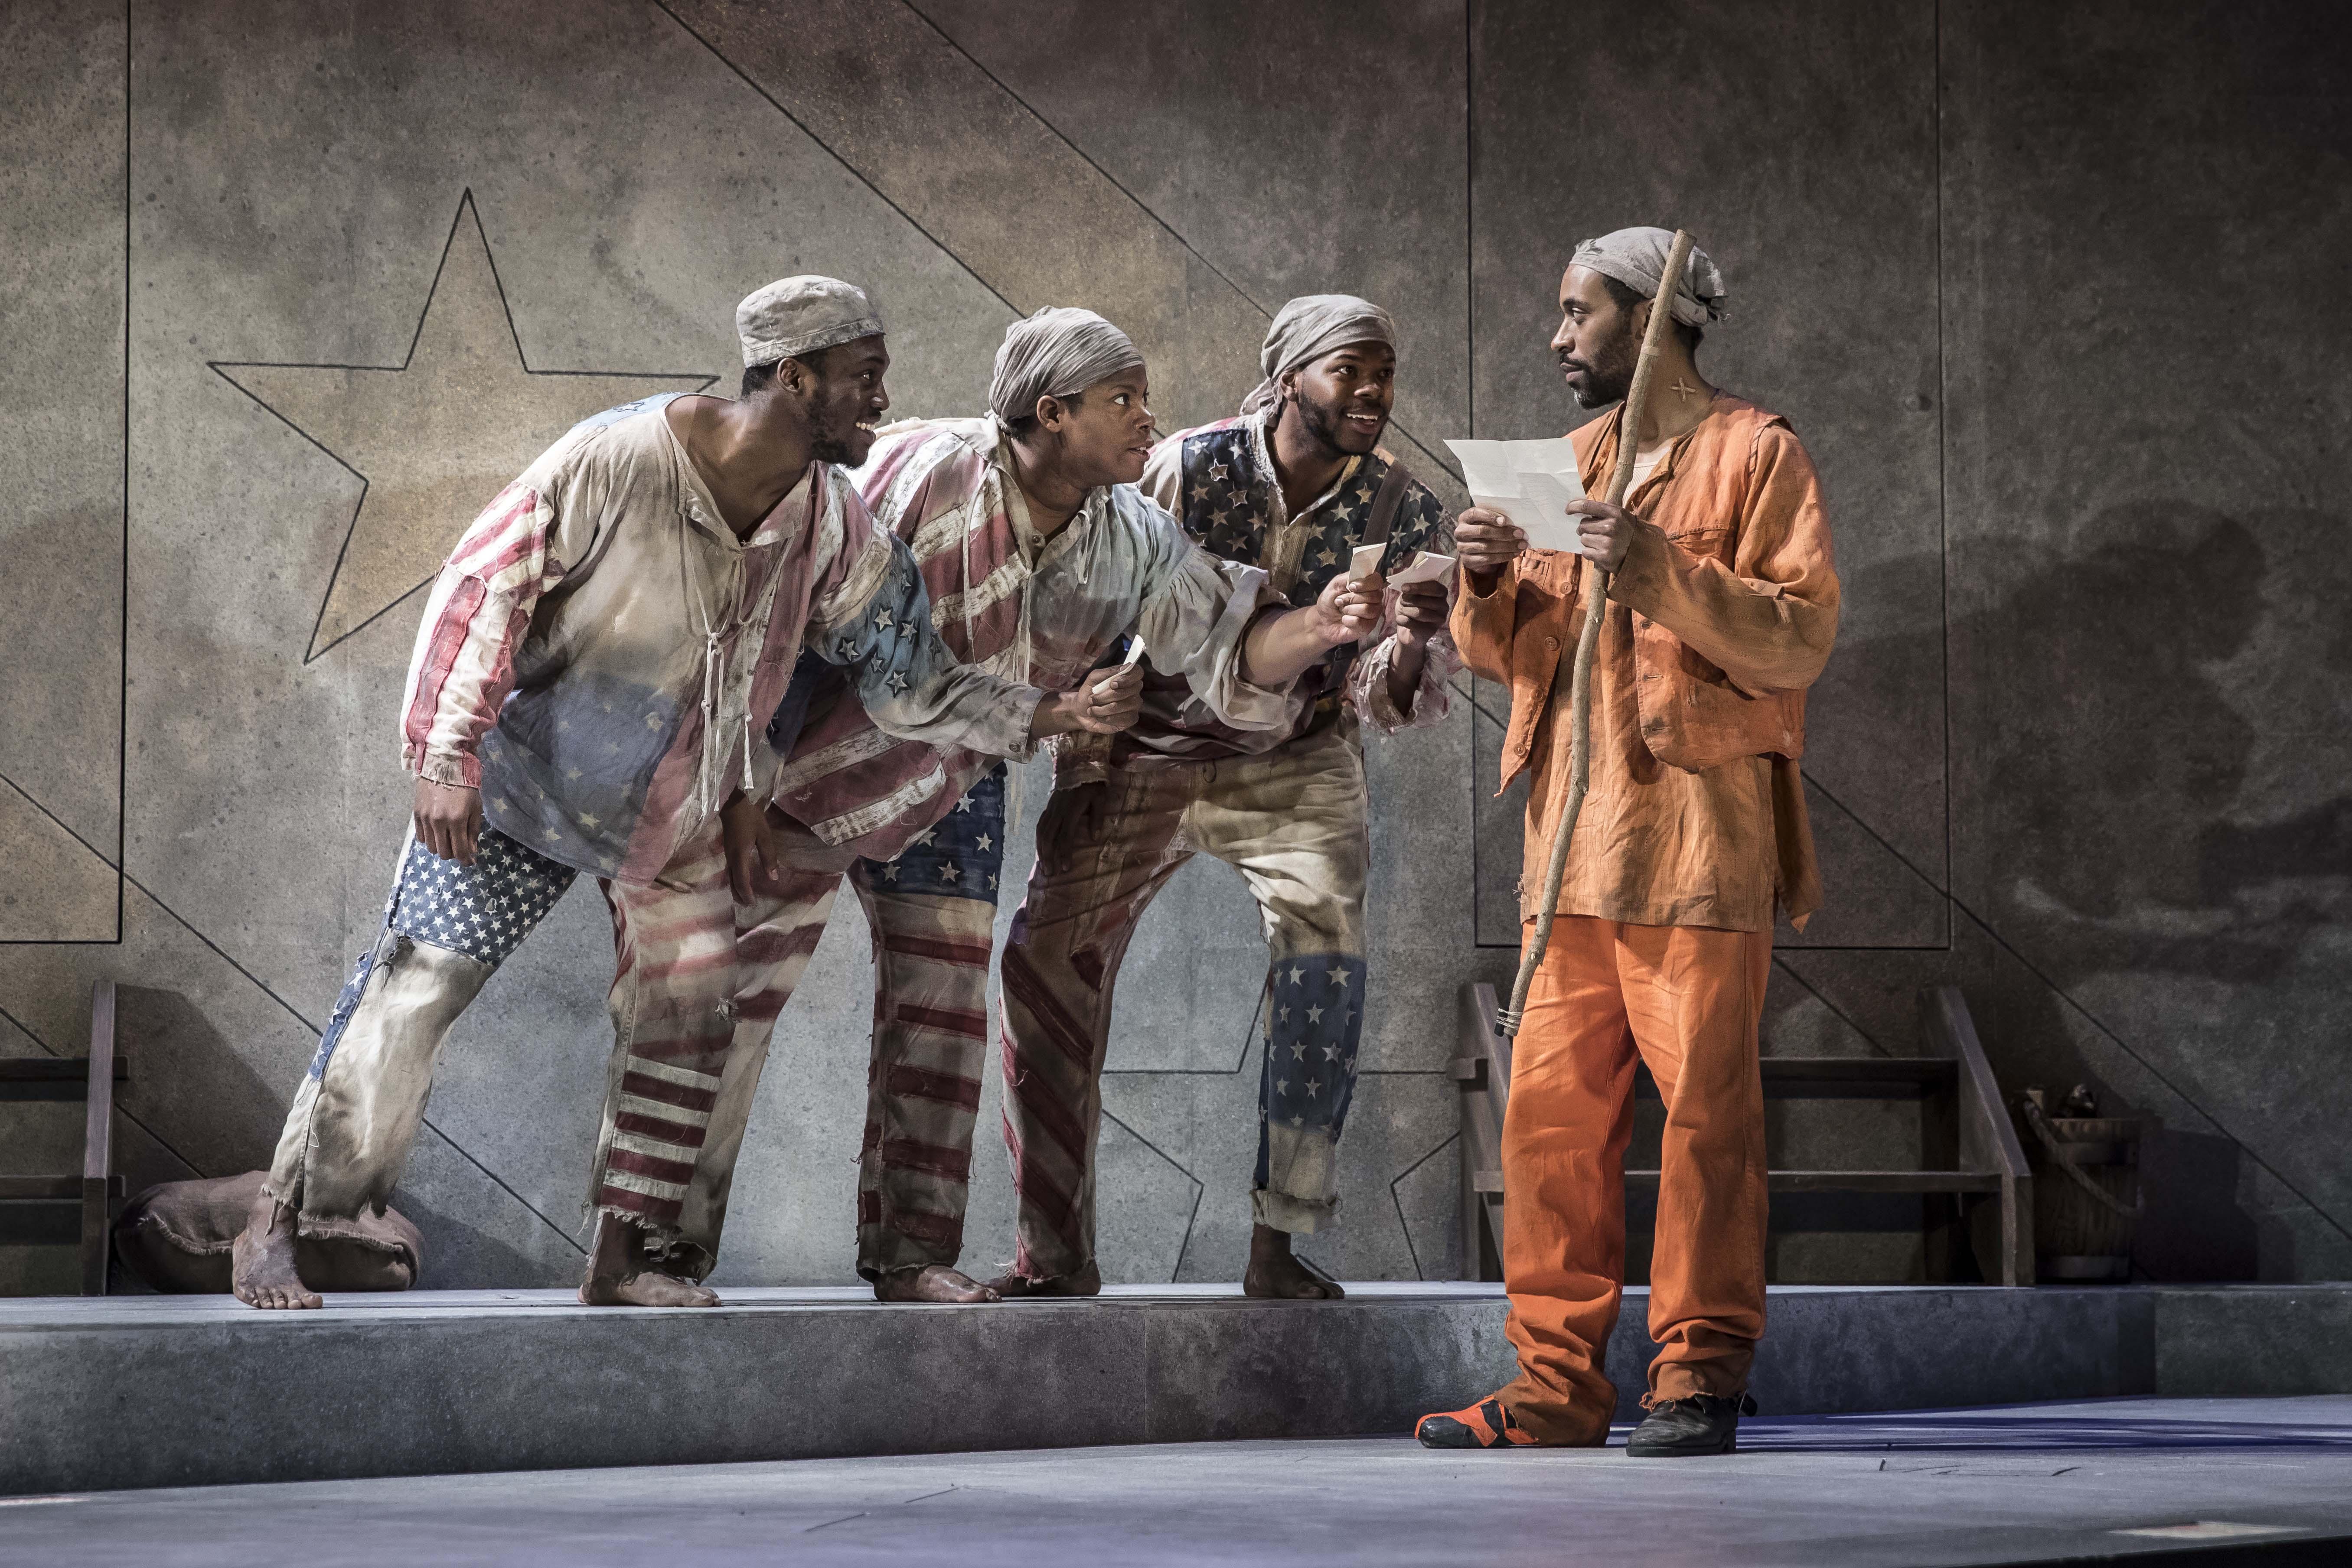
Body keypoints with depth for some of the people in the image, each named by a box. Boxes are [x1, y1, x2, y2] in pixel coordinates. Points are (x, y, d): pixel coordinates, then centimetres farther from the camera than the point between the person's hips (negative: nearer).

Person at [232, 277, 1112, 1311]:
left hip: (674, 813, 5)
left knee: (686, 1021, 3)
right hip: (528, 781, -5)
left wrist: (1044, 715, -17)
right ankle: (273, 1231, 2)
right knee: (408, 997, -7)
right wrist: (447, 760, -24)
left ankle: (619, 1260, 15)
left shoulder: (832, 531, -12)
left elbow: (908, 676, -5)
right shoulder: (617, 462, -28)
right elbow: (485, 589, -22)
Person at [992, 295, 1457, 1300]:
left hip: (1295, 763, 1)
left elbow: (1390, 705, -12)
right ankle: (1055, 1255, 0)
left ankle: (1277, 1245, -14)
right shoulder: (1185, 471, -16)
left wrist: (1407, 646, -33)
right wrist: (1085, 773, -9)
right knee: (1047, 959, -11)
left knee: (1325, 958, -22)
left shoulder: (1403, 515, -10)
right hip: (1145, 754, -1)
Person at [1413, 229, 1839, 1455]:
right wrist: (1493, 586, 2)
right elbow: (1508, 654, 23)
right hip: (1573, 834, 6)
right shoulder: (1576, 462, 23)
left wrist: (1663, 571, -18)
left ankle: (1700, 1376, -1)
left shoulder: (1753, 453, 2)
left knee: (1705, 1103, -6)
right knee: (1552, 1106, 2)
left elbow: (1799, 638, -8)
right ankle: (1557, 1380, 6)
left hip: (1698, 825, -6)